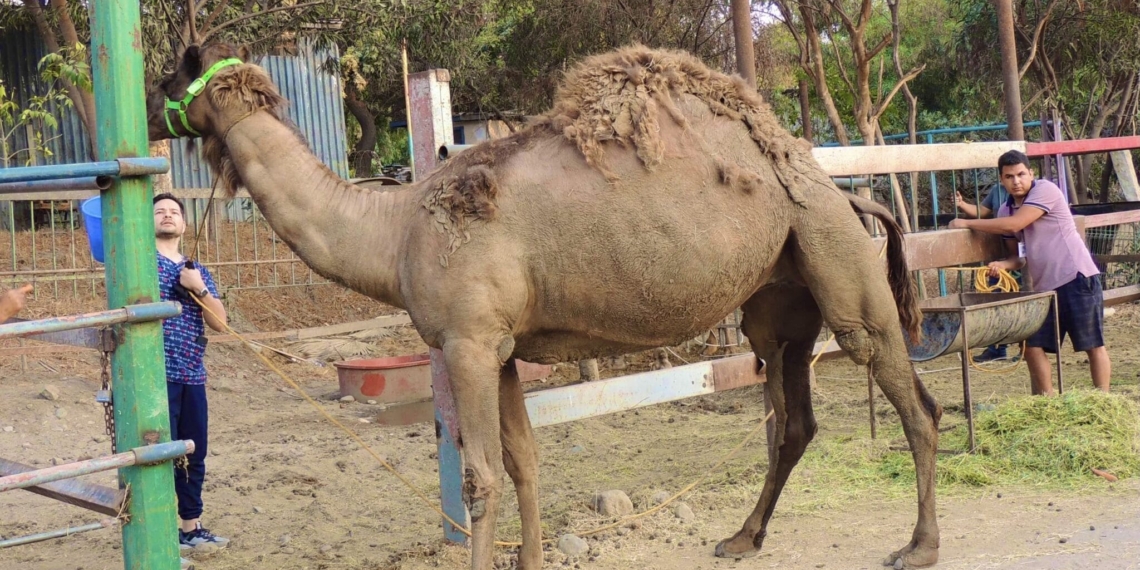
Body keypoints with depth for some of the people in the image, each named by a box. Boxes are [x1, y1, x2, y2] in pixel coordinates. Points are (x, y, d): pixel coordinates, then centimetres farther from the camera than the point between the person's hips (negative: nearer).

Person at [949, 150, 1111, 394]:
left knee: (1092, 344, -1)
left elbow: (1014, 225, -22)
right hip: (1043, 286, 7)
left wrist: (967, 223, -13)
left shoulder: (1046, 190, -12)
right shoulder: (1005, 210, 10)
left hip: (1077, 278, -7)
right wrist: (1003, 264, -8)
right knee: (1033, 346, 3)